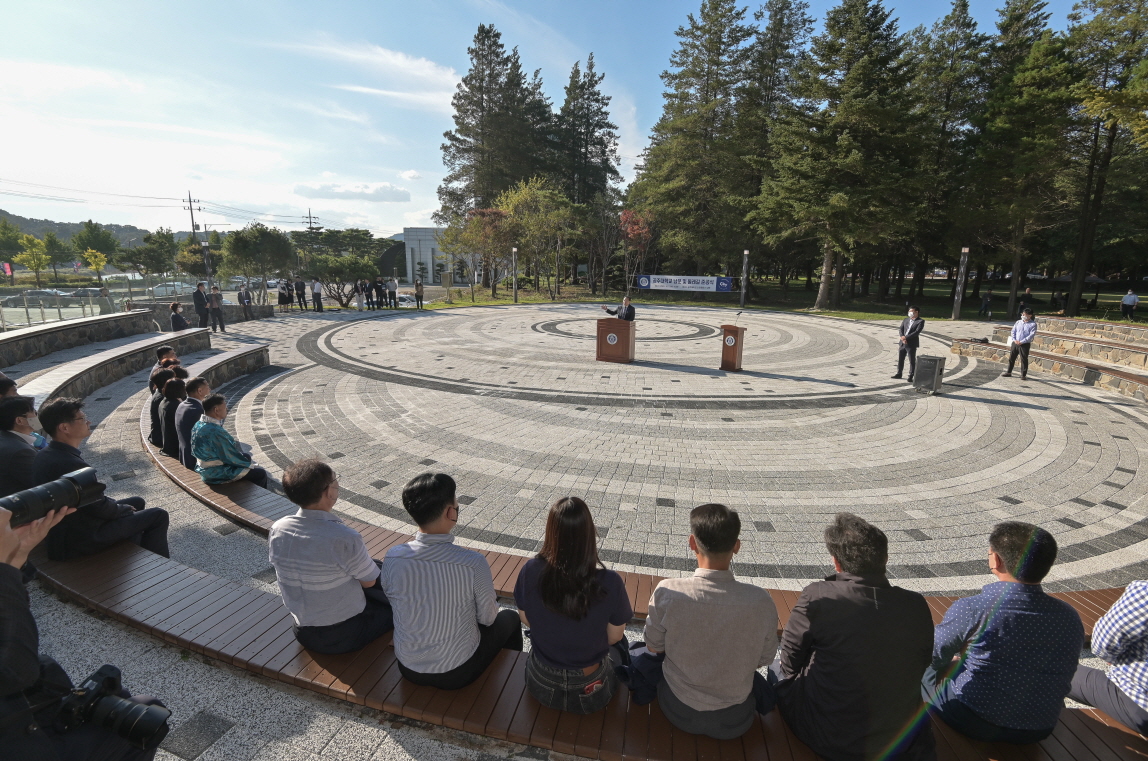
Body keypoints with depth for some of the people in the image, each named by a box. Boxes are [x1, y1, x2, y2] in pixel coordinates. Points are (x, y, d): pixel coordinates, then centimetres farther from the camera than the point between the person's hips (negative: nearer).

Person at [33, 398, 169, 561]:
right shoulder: (71, 464, -32)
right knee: (158, 516, -2)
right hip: (81, 539, -10)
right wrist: (125, 509, -3)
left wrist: (116, 505, 7)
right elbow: (100, 509, -22)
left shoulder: (46, 455, -2)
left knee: (138, 502, 24)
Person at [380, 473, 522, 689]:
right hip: (457, 674, -4)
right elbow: (487, 618, -13)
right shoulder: (474, 563, -29)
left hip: (408, 668, 4)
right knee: (510, 618, 23)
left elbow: (394, 601, 0)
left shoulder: (392, 558, -19)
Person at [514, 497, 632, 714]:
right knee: (619, 645, 30)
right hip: (590, 693, -1)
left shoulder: (531, 571, -24)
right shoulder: (610, 583, -30)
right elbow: (614, 637, -13)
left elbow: (526, 620, -6)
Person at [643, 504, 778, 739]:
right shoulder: (762, 602, -24)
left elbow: (654, 647, -9)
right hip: (734, 722, 1)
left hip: (679, 713, -1)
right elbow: (764, 659, -6)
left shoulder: (667, 592, -27)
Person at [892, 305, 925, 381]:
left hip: (912, 344, -5)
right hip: (902, 343, 6)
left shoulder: (920, 321, -3)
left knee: (912, 361, 0)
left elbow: (917, 332, -14)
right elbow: (900, 329, 5)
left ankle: (911, 376, 5)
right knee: (900, 359, 11)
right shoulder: (905, 320, 14)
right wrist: (902, 337, -12)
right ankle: (899, 374, 22)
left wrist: (906, 337, -18)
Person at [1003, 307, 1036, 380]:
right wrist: (1014, 340, -7)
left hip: (1025, 344, -4)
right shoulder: (1018, 322, 9)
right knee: (1011, 358, 9)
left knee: (1024, 360, 0)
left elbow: (1031, 335, -11)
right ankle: (1009, 372, 20)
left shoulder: (1033, 324, -4)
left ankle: (1023, 375, 8)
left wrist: (1021, 342, -17)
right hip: (1015, 343, 4)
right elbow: (1013, 331, 9)